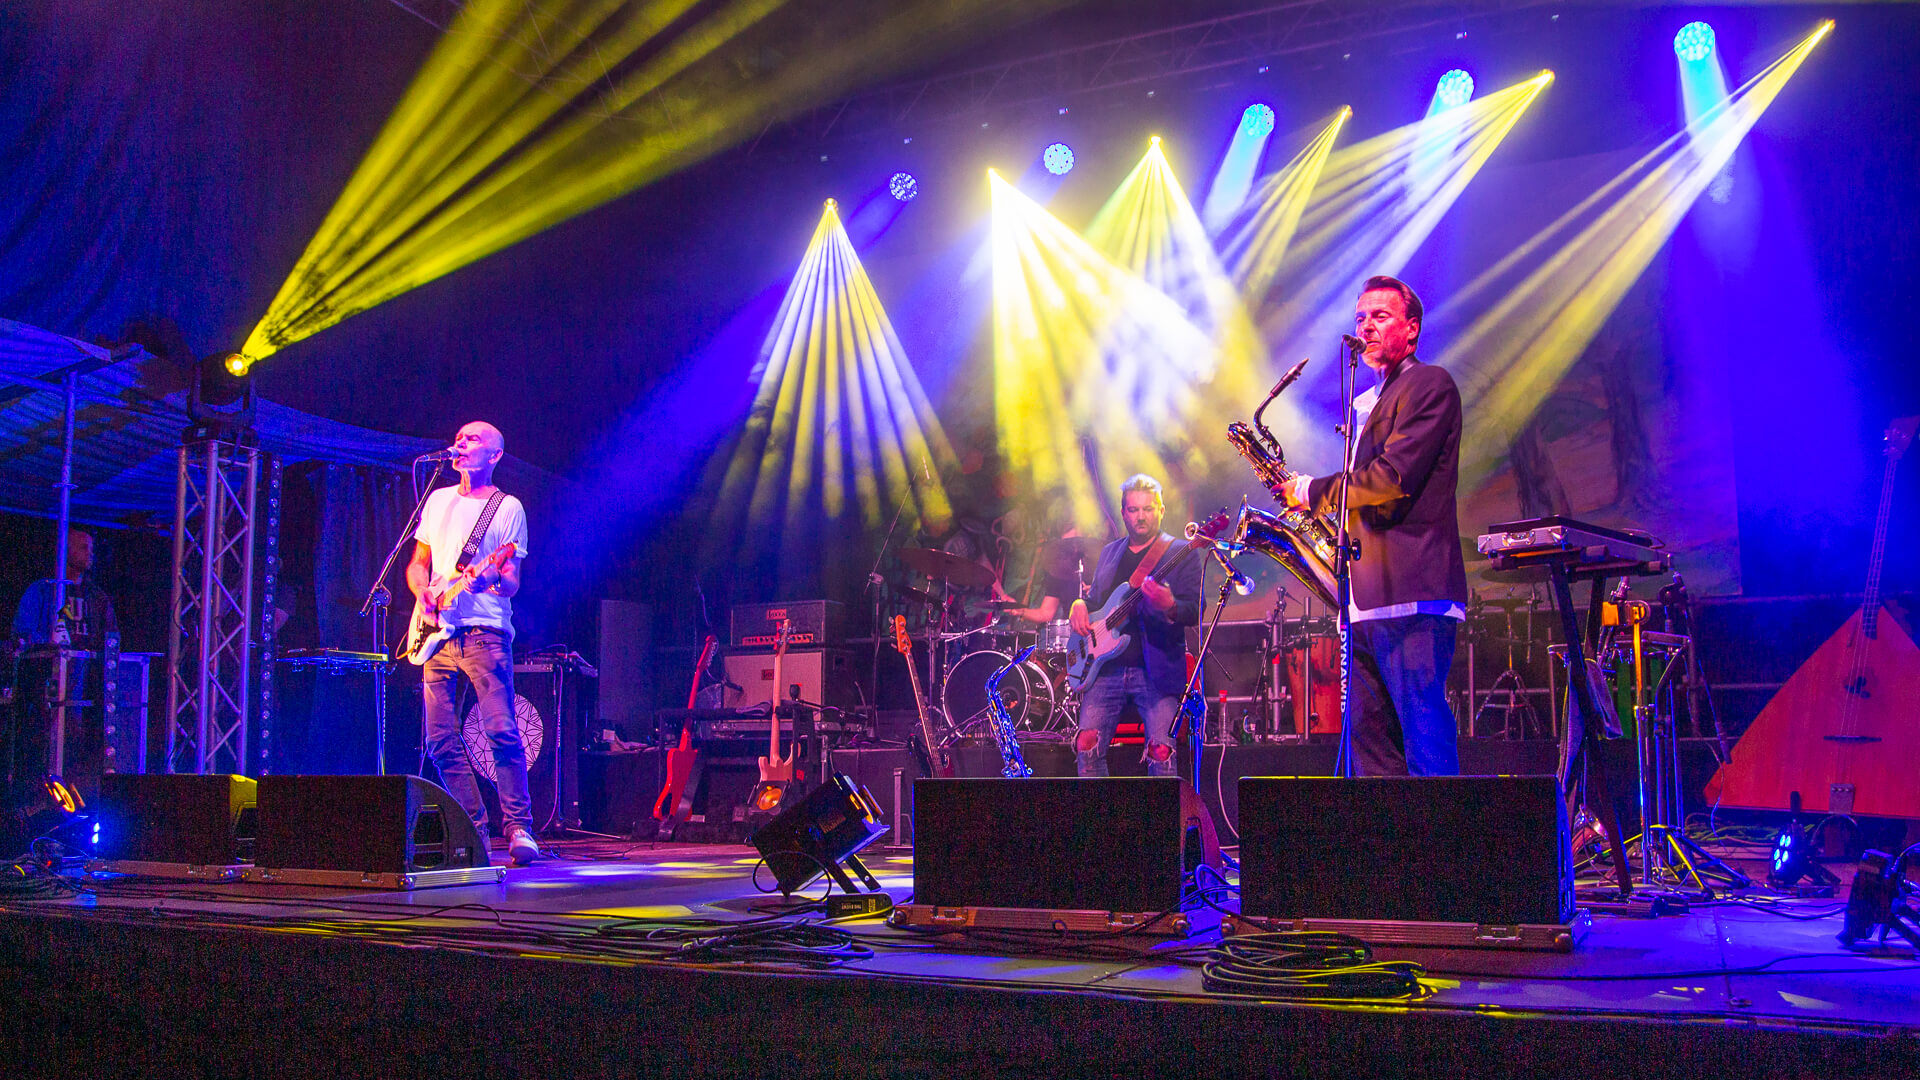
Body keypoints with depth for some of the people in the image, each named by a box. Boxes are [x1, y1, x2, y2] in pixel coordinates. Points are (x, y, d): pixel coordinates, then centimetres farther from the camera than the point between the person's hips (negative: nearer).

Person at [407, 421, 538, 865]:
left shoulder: (508, 507, 3)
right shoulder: (438, 500, 19)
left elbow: (512, 583, -2)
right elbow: (417, 563, 22)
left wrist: (493, 579, -25)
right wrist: (423, 592, 1)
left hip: (484, 631, -5)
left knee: (501, 731, -15)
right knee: (441, 740, 2)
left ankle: (518, 827, -10)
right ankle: (473, 829, 10)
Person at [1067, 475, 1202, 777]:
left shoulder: (1181, 554, 2)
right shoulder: (1109, 553, 18)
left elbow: (1195, 612, -7)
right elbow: (1095, 599, 27)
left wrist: (1170, 607, -29)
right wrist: (1079, 605, 4)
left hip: (1157, 670, -4)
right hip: (1106, 669, 4)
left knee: (1161, 751, -13)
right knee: (1087, 746, -4)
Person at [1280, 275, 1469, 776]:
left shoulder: (1430, 384, -3)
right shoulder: (1366, 403, 25)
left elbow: (1394, 478, -15)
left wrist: (1314, 491, -4)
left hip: (1412, 593, -9)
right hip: (1366, 600, 10)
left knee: (1423, 730, -12)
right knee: (1368, 733, 9)